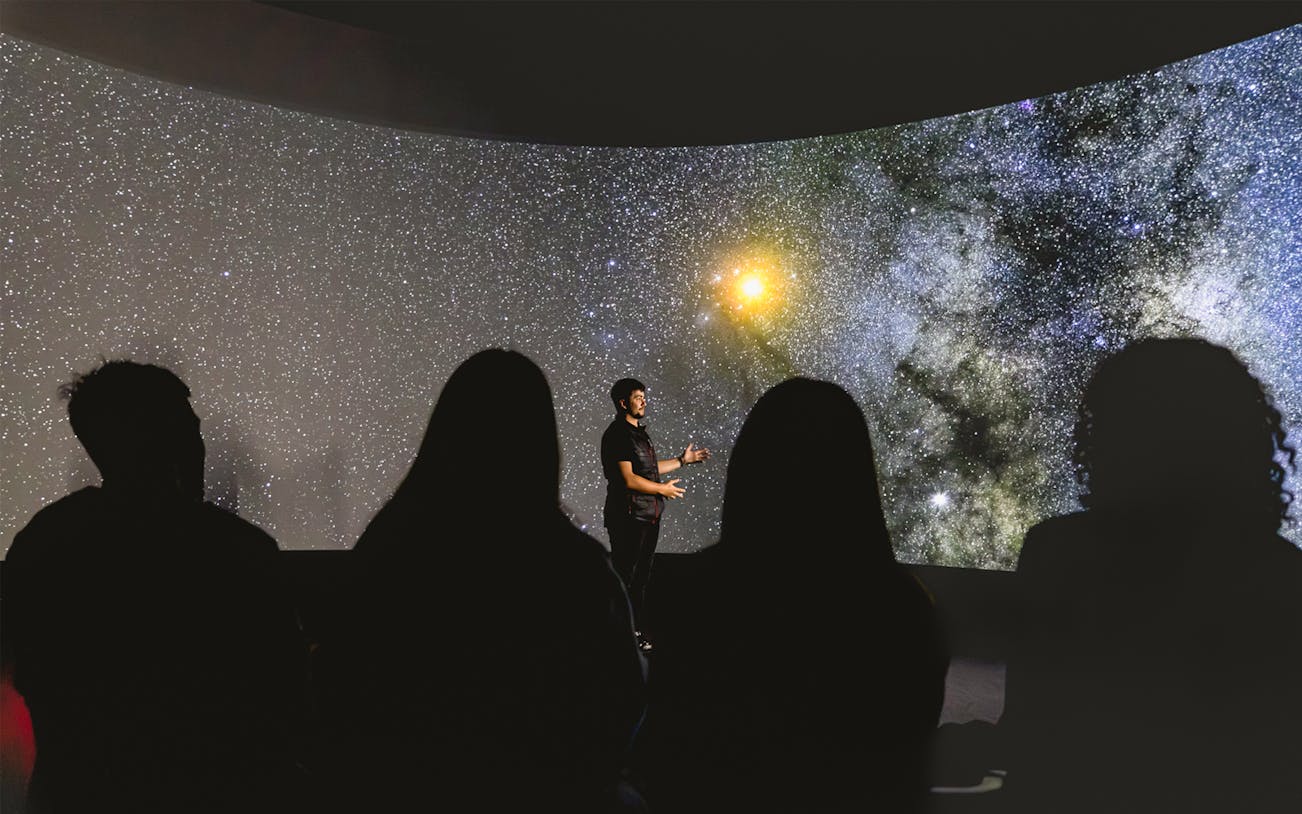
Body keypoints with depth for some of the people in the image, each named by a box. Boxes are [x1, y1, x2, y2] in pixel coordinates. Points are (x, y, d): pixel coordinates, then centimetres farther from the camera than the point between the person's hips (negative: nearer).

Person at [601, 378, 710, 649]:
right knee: (623, 577, -4)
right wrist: (663, 490, -11)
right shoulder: (618, 434, -14)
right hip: (628, 517, -10)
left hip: (649, 515, 10)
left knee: (641, 577, 14)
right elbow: (628, 478, -20)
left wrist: (683, 460, 23)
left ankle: (634, 631, 23)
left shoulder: (639, 432, 16)